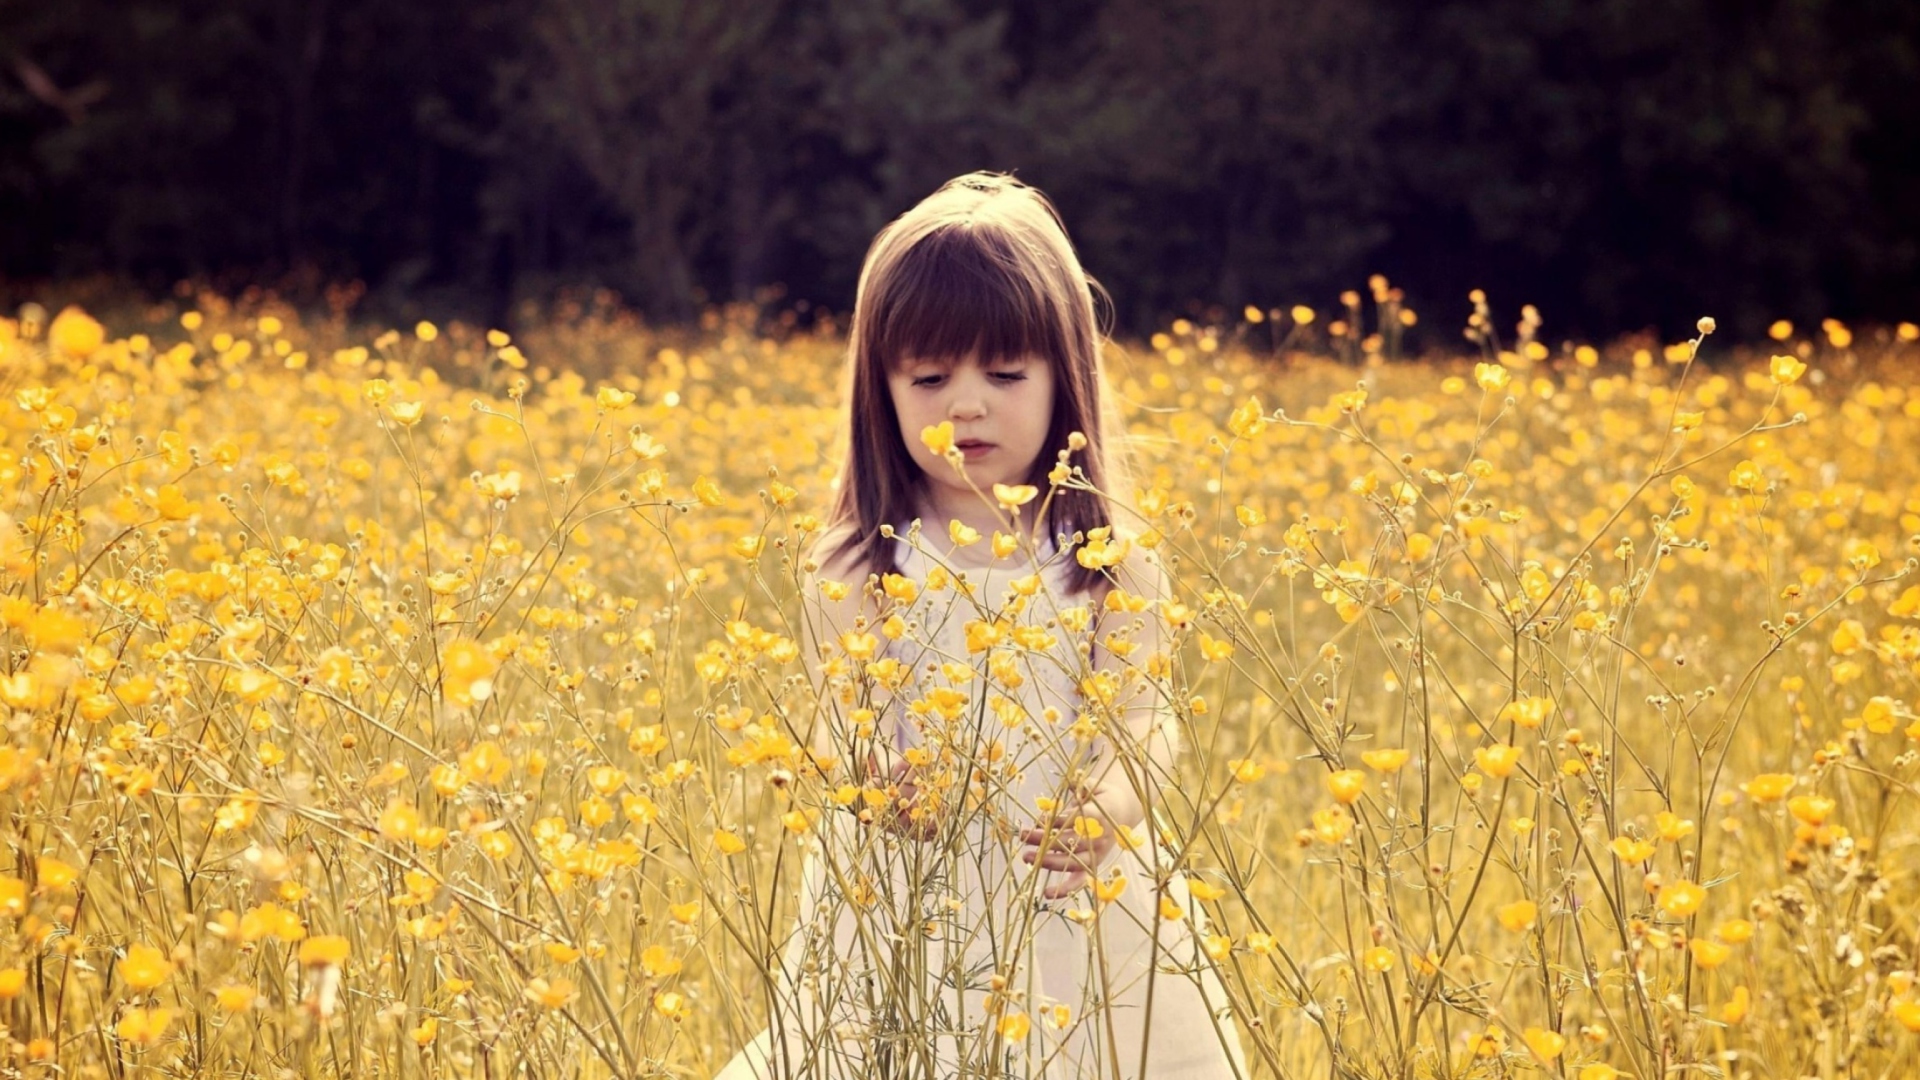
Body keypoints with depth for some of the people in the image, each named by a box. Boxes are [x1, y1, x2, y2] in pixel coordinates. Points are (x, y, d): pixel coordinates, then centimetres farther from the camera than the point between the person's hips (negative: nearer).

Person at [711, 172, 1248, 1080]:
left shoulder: (1107, 565, 0)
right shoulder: (858, 570, -2)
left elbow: (1140, 728, -4)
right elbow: (839, 739, -4)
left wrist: (1104, 810, -25)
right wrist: (884, 788, -27)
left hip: (1078, 903, 1)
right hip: (905, 913, -1)